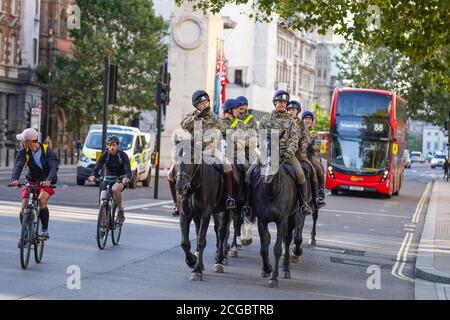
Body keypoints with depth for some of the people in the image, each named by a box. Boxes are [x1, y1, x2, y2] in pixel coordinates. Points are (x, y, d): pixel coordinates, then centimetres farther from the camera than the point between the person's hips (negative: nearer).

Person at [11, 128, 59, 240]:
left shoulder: (47, 151, -17)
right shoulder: (24, 152, -9)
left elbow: (54, 167, -30)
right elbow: (18, 166, -24)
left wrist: (48, 180, -50)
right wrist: (15, 179, -46)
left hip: (46, 183, -3)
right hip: (31, 182, 3)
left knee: (41, 200, -32)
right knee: (24, 207, -14)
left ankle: (45, 230, -18)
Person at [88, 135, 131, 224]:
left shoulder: (123, 155, -14)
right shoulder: (106, 154, -7)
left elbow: (127, 169, -25)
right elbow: (98, 166, -17)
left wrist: (127, 178, -48)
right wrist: (93, 175, -38)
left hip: (120, 180, -3)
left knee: (115, 189, -37)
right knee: (103, 198, -19)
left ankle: (120, 211, -17)